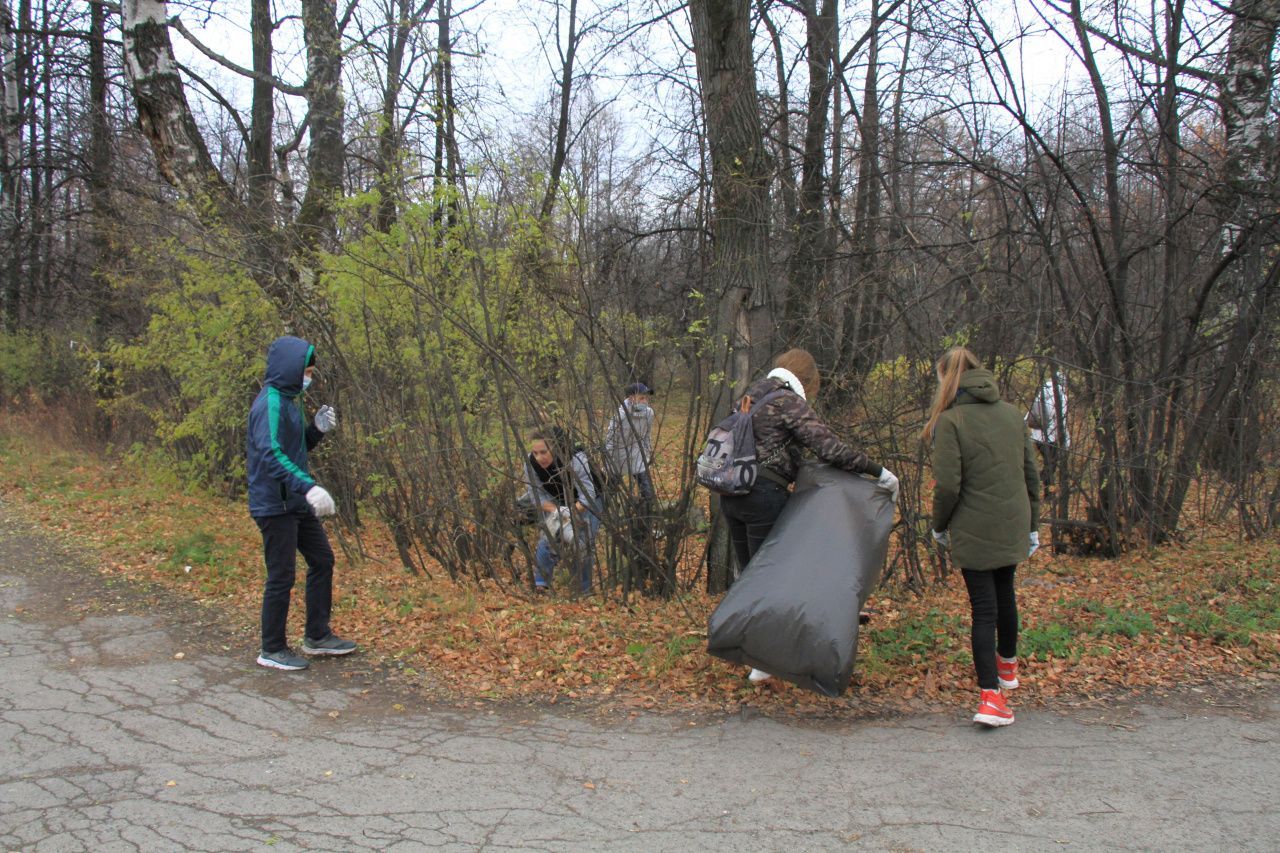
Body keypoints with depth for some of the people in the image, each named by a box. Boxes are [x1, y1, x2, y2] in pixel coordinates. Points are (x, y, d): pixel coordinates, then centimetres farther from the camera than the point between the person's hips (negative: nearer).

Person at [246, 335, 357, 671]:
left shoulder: (290, 400, 12)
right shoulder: (270, 403, -17)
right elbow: (271, 453, -30)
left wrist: (317, 429, 2)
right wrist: (308, 487, -39)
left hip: (297, 504, 10)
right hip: (275, 504, -10)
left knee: (322, 560, 14)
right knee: (282, 576, -2)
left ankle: (317, 635, 26)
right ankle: (272, 650, 12)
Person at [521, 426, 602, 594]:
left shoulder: (576, 460, -36)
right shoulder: (530, 463, -24)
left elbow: (587, 496, -32)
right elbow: (537, 495, -15)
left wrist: (568, 516, -43)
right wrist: (557, 512, -29)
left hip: (586, 504, -3)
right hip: (556, 503, 3)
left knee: (583, 544, -11)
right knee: (547, 537, -14)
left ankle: (584, 590, 6)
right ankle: (540, 584, -1)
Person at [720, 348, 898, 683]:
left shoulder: (750, 397, 17)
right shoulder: (789, 401, -9)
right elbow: (829, 447, -15)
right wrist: (877, 471, -7)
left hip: (731, 495, 8)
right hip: (764, 495, -8)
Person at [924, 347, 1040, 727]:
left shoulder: (950, 421, -13)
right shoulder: (1011, 413, 6)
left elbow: (948, 485, -16)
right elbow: (1031, 474, 11)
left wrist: (939, 525, 1)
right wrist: (1031, 524, 20)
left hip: (974, 531, -6)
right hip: (1012, 527, 6)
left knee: (983, 608, 0)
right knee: (1004, 594, 24)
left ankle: (991, 696, -7)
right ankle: (1007, 666, 44)